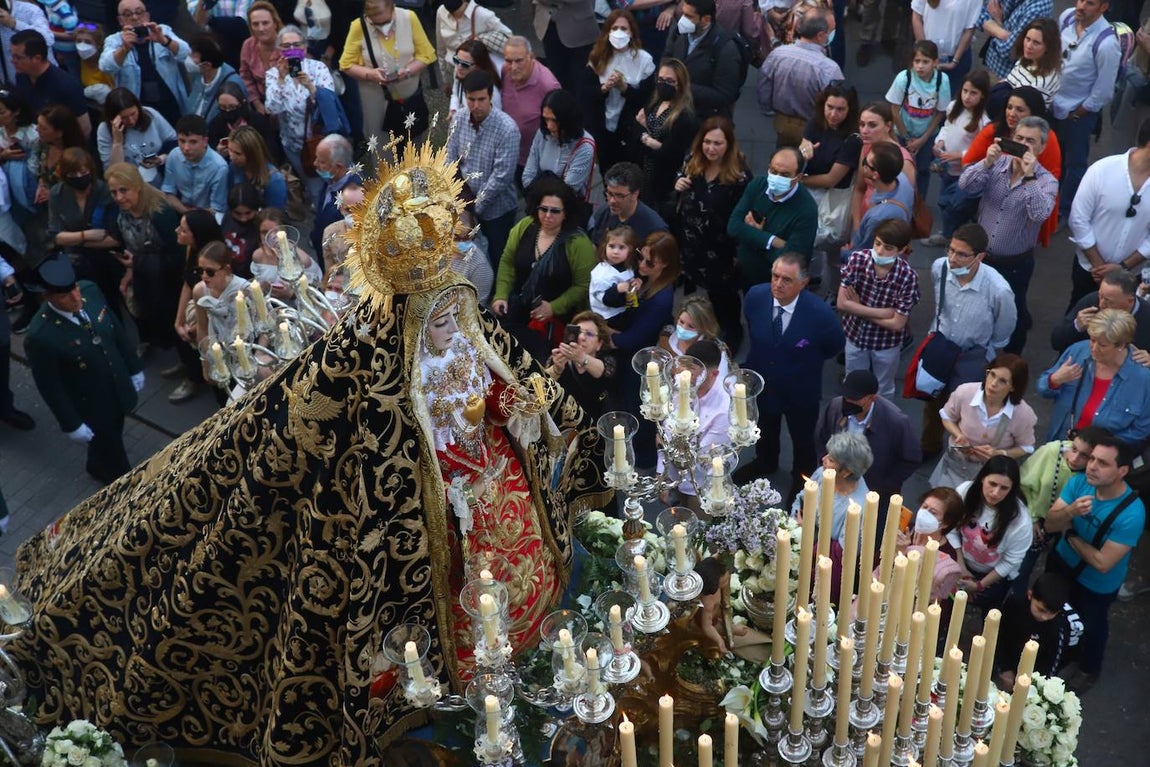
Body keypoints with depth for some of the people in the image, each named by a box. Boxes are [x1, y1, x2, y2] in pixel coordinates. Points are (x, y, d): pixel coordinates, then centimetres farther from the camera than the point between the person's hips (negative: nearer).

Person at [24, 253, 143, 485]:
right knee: (108, 448, 20)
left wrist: (134, 368, 9)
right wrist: (71, 424, -12)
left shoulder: (90, 291, -17)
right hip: (90, 408, -6)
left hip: (118, 389, 6)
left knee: (111, 439, 31)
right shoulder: (40, 336, -34)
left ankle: (98, 468, 62)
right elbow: (50, 387, -21)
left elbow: (117, 330, 0)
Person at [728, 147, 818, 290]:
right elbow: (733, 226, -16)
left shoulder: (806, 209, -26)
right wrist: (773, 241, -26)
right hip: (744, 276, 5)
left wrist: (753, 233, -15)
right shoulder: (757, 185, -9)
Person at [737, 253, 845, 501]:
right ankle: (765, 462, 61)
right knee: (765, 430, 31)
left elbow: (835, 345, -10)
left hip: (800, 390, -3)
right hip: (762, 383, 3)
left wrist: (807, 361, 0)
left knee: (802, 439, 23)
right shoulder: (755, 296, -23)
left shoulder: (819, 312, -33)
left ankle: (801, 477, 52)